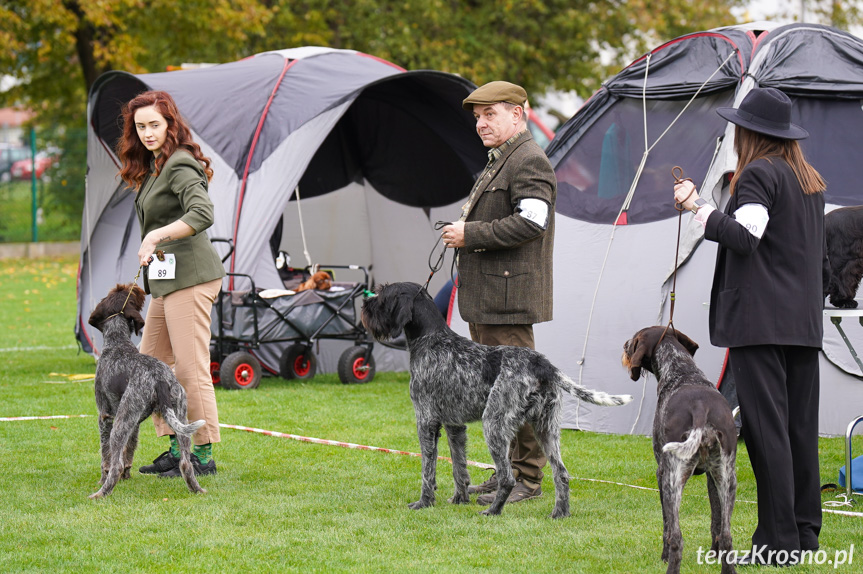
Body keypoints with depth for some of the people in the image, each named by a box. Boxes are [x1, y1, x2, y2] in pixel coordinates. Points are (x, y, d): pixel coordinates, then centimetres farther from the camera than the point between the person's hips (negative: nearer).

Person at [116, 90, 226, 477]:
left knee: (190, 369, -7)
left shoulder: (179, 165, -13)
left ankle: (204, 455, -1)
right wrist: (150, 249, 11)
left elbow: (202, 214, -27)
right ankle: (176, 449, 18)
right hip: (166, 279, 11)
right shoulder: (151, 166, 17)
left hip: (189, 277, -11)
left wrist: (157, 236, -29)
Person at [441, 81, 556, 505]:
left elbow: (531, 221, -23)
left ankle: (528, 479, -5)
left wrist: (471, 234, -18)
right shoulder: (497, 163, 22)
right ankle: (510, 470, 21)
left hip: (509, 296, -11)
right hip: (487, 297, 11)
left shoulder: (529, 161, -12)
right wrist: (463, 230, 11)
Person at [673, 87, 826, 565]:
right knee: (800, 425, 10)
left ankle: (777, 541, -10)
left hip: (760, 321, -9)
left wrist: (698, 206, -15)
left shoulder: (759, 174, -9)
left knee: (766, 427, -8)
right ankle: (805, 532, 14)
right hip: (804, 322, 9)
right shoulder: (810, 179, 17)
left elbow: (744, 235, -22)